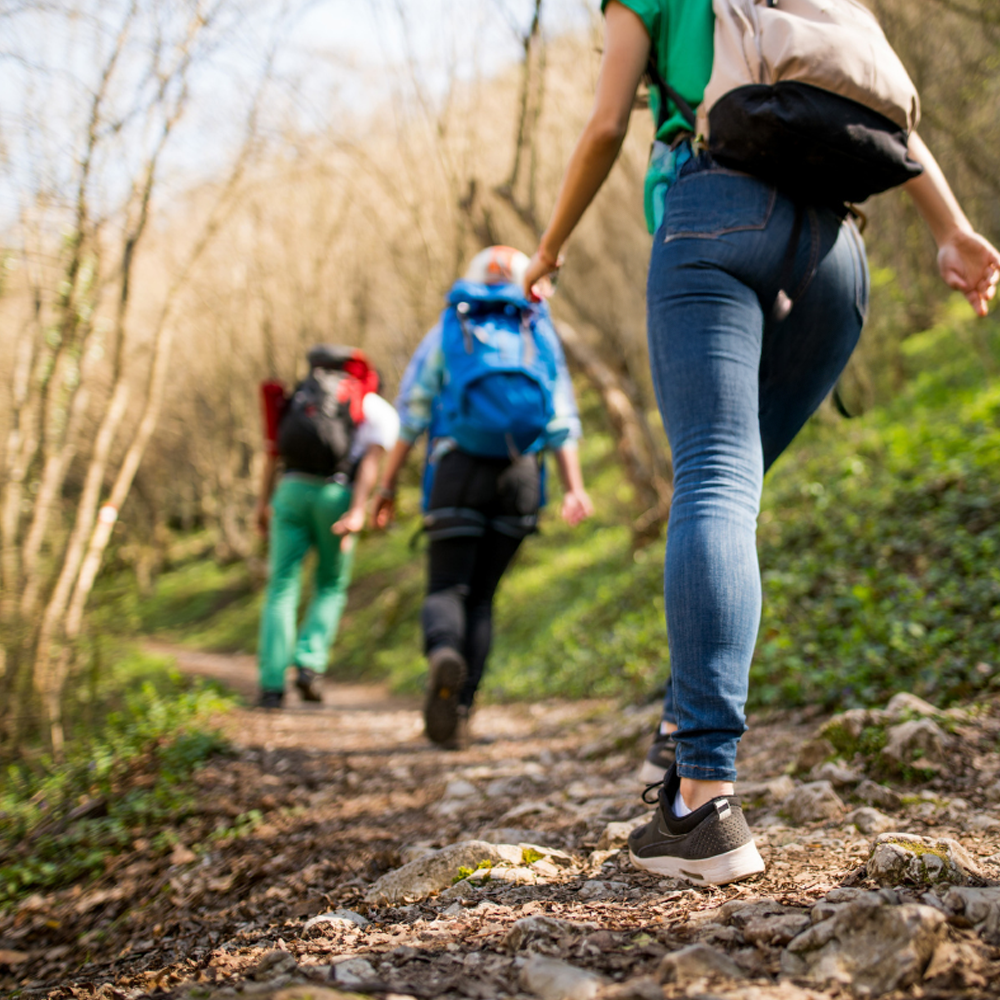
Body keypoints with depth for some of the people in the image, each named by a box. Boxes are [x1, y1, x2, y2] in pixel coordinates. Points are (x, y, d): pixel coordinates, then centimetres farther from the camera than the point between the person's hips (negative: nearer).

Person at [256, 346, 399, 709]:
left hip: (291, 490, 2)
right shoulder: (381, 411, 15)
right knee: (330, 588, 16)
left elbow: (274, 450, 15)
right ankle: (309, 663, -3)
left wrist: (263, 503, 15)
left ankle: (272, 685, -5)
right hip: (335, 495, -2)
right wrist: (357, 512, -14)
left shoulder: (302, 397, 27)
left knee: (281, 590, 5)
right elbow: (372, 460, -3)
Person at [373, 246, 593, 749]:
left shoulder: (445, 332, 13)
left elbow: (411, 414, 5)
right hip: (520, 478, 2)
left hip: (458, 471, -2)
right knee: (481, 596, 12)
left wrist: (387, 485, 6)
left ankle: (444, 653, -35)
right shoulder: (540, 336, 17)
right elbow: (562, 421, 5)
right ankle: (458, 712, 4)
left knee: (446, 590, 1)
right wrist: (574, 489, -1)